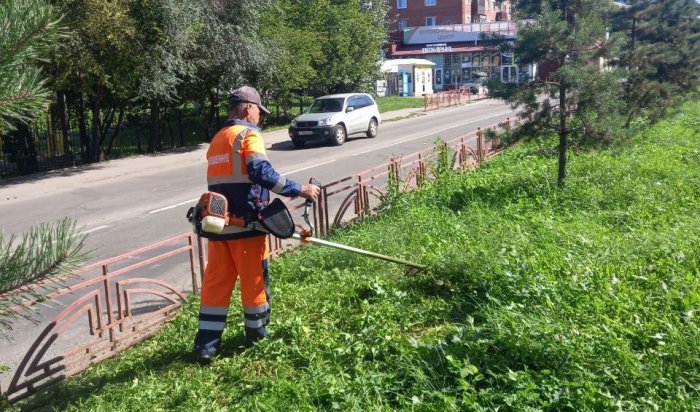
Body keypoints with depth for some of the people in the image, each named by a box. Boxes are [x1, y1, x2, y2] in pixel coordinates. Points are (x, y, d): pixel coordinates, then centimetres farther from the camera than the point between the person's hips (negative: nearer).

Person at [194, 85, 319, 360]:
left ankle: (206, 344, 11)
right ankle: (257, 336, 22)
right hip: (244, 224, -7)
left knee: (216, 282, 9)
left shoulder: (217, 139, 18)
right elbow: (261, 172, -23)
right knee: (254, 281, 8)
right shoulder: (248, 134, -7)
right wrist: (298, 190, -20)